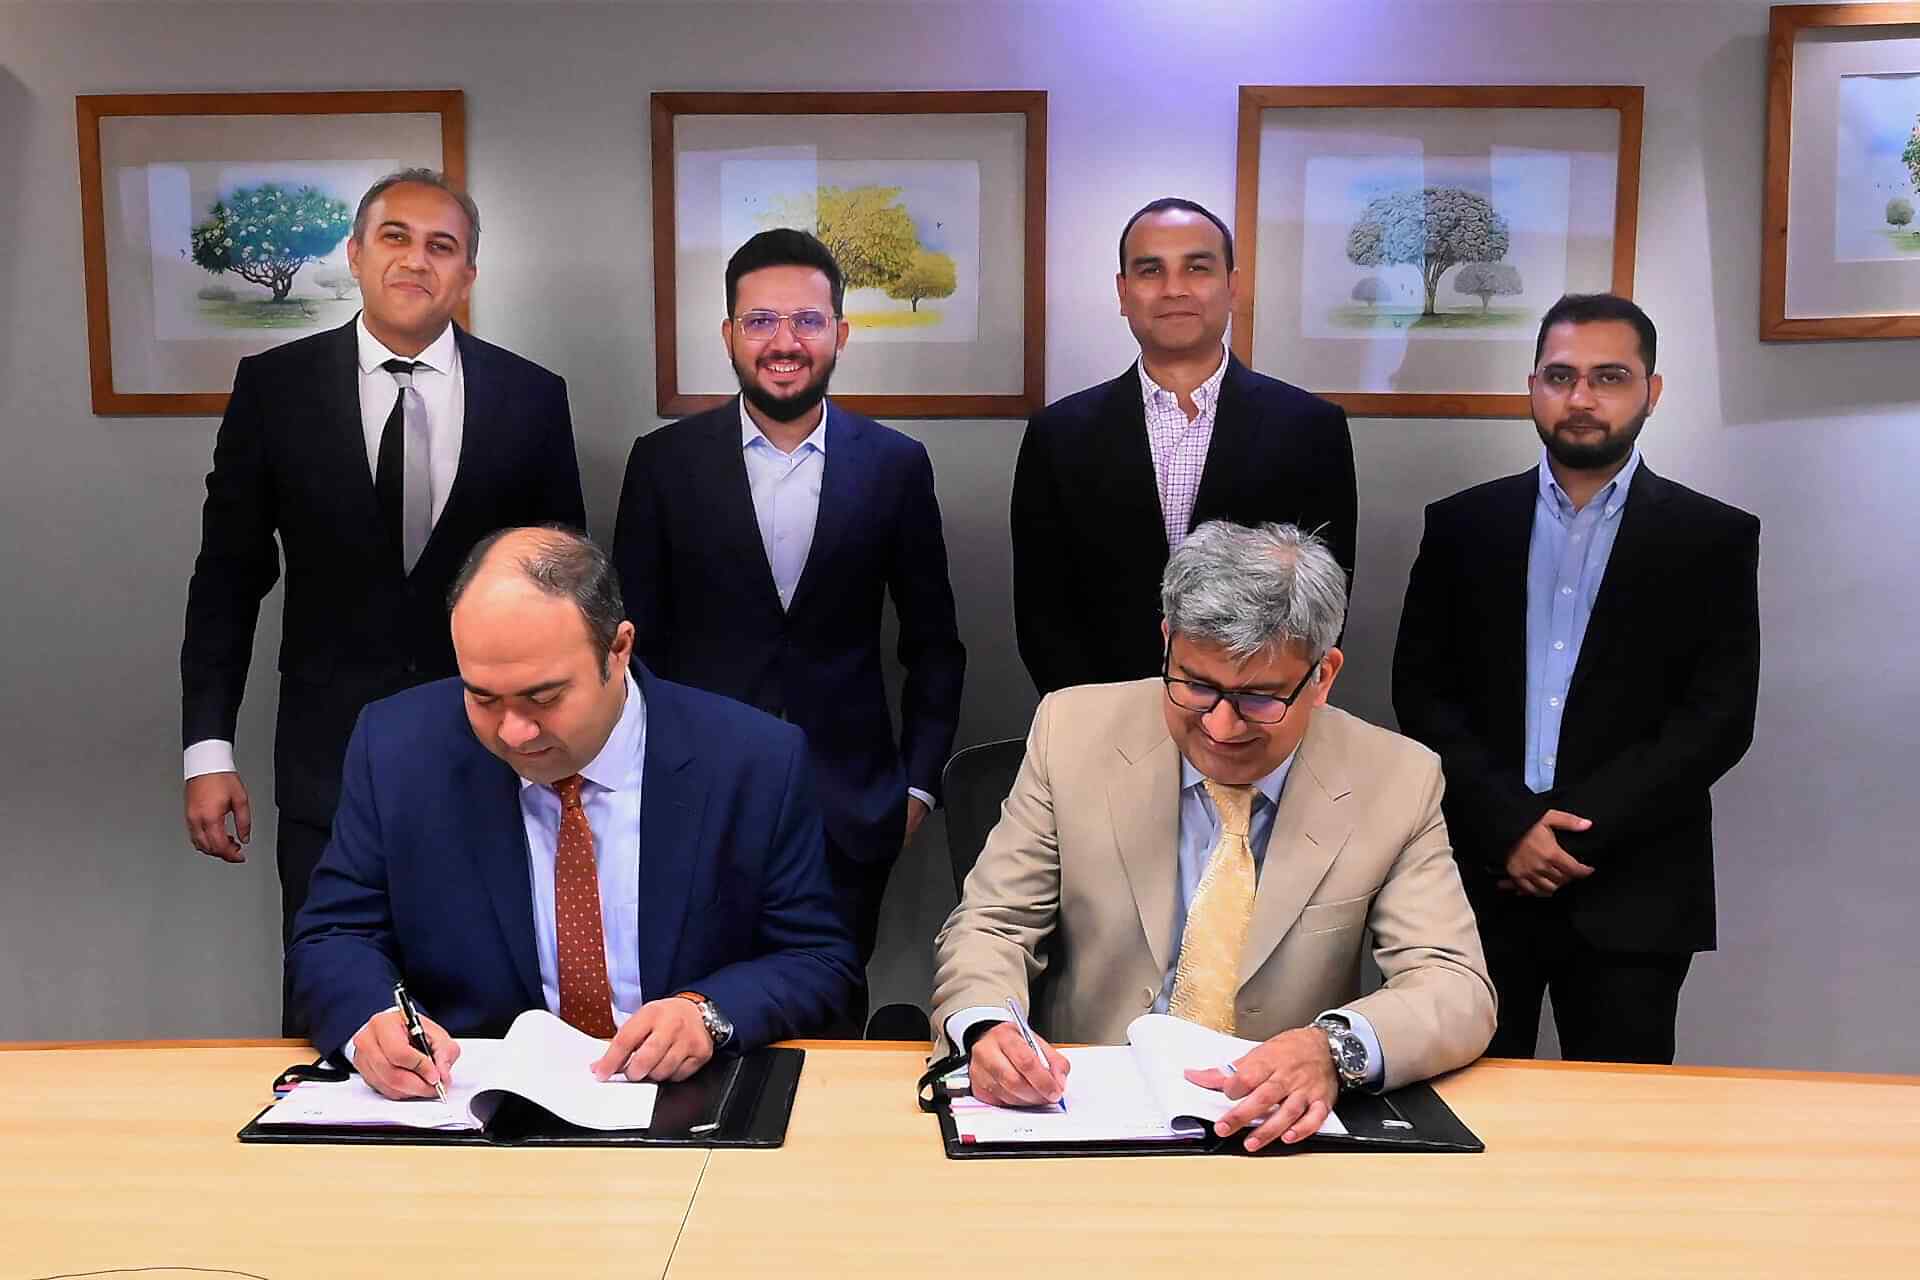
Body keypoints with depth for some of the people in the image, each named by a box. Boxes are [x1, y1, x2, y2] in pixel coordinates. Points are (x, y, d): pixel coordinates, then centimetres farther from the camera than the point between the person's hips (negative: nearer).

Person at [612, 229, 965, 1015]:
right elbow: (634, 637, 5)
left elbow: (932, 641, 7)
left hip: (849, 807, 0)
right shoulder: (665, 463, 0)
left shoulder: (895, 465, 1)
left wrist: (919, 782, 3)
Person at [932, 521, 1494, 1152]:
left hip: (1273, 1128, 0)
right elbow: (990, 927, -1)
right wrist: (987, 1026, -25)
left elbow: (1459, 991, -8)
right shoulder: (1074, 730, -4)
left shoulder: (1397, 784, -5)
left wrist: (1334, 1048, -30)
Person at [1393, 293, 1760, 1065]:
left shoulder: (1713, 538, 3)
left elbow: (1719, 718, -4)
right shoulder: (1462, 525, 7)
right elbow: (1421, 691, 2)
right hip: (1480, 876, 1)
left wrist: (1576, 832, -13)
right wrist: (1508, 825, -11)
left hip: (1632, 893, -1)